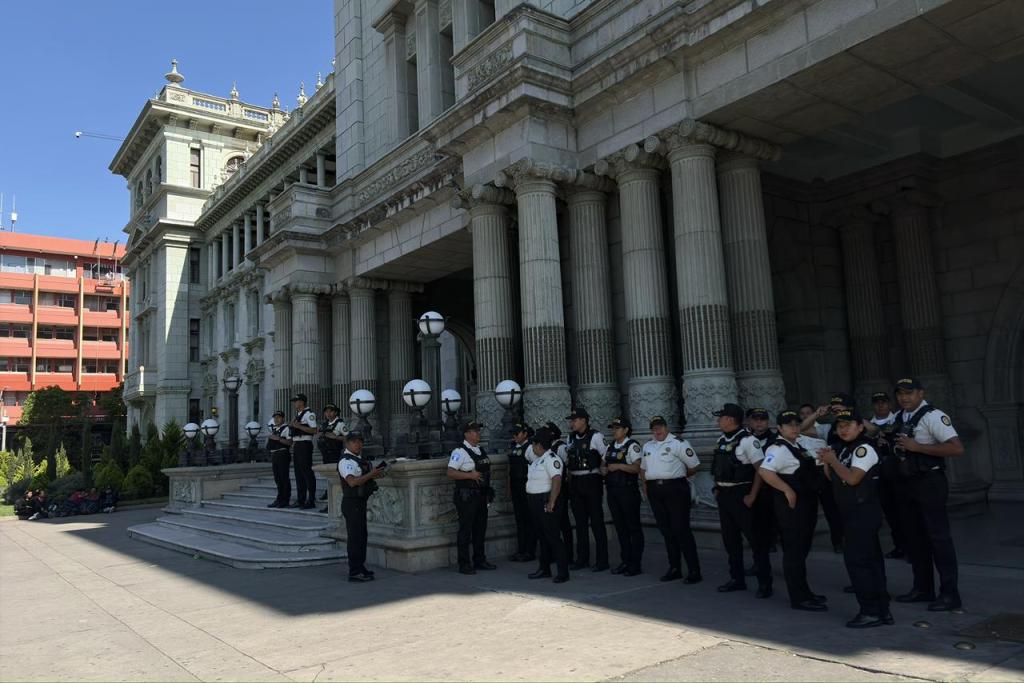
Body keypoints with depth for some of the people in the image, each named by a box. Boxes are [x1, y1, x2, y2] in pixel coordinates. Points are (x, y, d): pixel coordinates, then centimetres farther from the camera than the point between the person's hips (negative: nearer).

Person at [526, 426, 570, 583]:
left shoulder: (551, 459, -16)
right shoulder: (536, 459, 14)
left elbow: (557, 481, -26)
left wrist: (551, 502, -30)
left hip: (545, 501, -10)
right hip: (535, 502, 10)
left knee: (552, 536, -7)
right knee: (542, 536, 16)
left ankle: (563, 571, -2)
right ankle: (544, 569, 25)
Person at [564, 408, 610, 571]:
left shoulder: (595, 437, -10)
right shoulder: (571, 438, 10)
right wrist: (568, 476, 15)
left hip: (591, 481, -6)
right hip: (575, 483, 7)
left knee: (596, 521, -1)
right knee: (580, 522, 12)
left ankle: (602, 561, 6)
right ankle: (582, 559, 21)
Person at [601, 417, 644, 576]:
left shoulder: (632, 446, -10)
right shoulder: (611, 446, 14)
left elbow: (638, 468, -20)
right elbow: (603, 464, 23)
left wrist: (618, 466, -22)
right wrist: (603, 469, 1)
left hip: (628, 490, -8)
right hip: (612, 490, 8)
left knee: (633, 527, 1)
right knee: (620, 527, 13)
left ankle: (635, 564, 8)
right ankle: (625, 561, 22)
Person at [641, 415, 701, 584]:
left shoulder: (678, 443, -5)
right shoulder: (647, 446, 16)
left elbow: (694, 465, -2)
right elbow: (643, 468, 25)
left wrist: (678, 476, 8)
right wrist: (645, 485, 14)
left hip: (675, 489, -6)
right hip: (654, 490, 6)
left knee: (681, 529, -8)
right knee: (666, 531, 11)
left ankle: (694, 571, -1)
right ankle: (674, 568, 20)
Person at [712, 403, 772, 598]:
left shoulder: (747, 440, -15)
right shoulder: (720, 441, 10)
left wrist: (752, 496, -18)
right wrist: (717, 489, 12)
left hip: (741, 495, -8)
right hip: (723, 495, 8)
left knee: (755, 538, 0)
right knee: (730, 539, 15)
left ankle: (764, 582, 11)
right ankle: (737, 579, 27)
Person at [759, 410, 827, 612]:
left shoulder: (797, 447, 15)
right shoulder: (779, 448, -16)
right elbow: (765, 471, -30)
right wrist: (788, 490, -26)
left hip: (806, 503, 10)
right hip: (792, 504, -10)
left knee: (802, 549, 18)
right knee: (794, 550, -3)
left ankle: (803, 591, 30)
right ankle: (799, 598, 3)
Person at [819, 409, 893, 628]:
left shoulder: (864, 448, -13)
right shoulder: (841, 448, 12)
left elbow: (852, 478, -23)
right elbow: (832, 478, 17)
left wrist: (833, 460, -13)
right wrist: (826, 462, 1)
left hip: (864, 512, -9)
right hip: (853, 513, 9)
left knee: (855, 560, -9)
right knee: (871, 559, 13)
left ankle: (871, 612, -3)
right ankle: (882, 610, 20)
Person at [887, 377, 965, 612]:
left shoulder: (933, 416, -15)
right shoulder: (900, 418, 10)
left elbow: (957, 448, -25)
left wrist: (917, 447, -26)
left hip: (929, 483, -8)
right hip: (907, 483, 8)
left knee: (938, 537, -3)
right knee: (914, 536, 14)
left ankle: (950, 594, 7)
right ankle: (923, 588, 27)